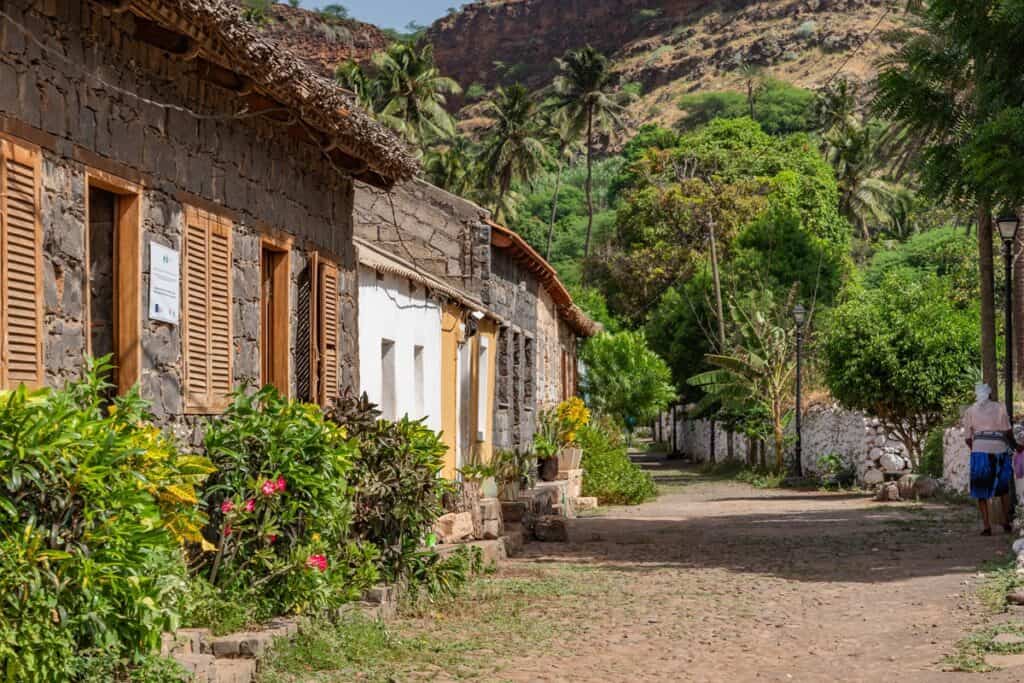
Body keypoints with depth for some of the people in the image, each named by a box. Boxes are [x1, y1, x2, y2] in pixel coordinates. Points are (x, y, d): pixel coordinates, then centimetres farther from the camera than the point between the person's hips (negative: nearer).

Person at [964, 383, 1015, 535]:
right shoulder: (1000, 407, 7)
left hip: (980, 451, 0)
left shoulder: (970, 411, 10)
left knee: (981, 491, 7)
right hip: (999, 450, 0)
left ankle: (987, 527, -1)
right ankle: (1006, 523, 16)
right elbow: (1007, 431, 3)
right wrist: (1013, 445, 20)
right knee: (1003, 489, 19)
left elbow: (968, 438, 9)